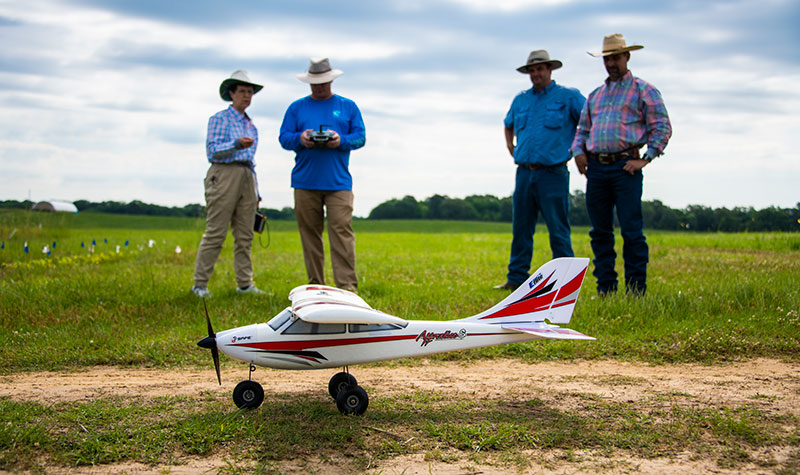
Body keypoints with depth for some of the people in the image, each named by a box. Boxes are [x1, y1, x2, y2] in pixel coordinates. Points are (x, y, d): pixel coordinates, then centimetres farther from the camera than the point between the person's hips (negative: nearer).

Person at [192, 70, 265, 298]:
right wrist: (236, 144, -26)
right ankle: (200, 284, -3)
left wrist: (256, 193, 20)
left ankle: (245, 284, 8)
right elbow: (212, 150, -9)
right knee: (215, 234, -8)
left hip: (247, 177, 7)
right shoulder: (219, 119, 2)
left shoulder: (251, 125, 22)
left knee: (244, 235, 4)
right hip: (224, 175, -7)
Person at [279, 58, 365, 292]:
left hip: (338, 182, -1)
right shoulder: (296, 108, 15)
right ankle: (315, 286, 11)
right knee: (309, 233, 3)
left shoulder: (348, 106, 13)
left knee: (342, 231, -11)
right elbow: (283, 138, 10)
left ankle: (347, 287, -12)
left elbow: (360, 137, 8)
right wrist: (300, 139, -12)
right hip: (305, 182, 2)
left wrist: (341, 140, -13)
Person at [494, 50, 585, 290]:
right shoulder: (520, 100, 16)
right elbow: (509, 124, 34)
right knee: (520, 229, 7)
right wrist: (510, 147, 20)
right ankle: (516, 278, 14)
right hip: (524, 173, 5)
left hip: (553, 174, -5)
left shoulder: (568, 96, 1)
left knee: (558, 231, -4)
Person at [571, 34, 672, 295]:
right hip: (596, 168, 5)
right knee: (600, 232, 6)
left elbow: (662, 127, 0)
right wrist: (578, 151, 5)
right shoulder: (595, 95, 22)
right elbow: (583, 128, 25)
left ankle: (636, 291, -2)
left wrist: (645, 159, -9)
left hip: (625, 167, -5)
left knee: (632, 231, -7)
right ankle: (605, 290, 12)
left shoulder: (643, 90, 5)